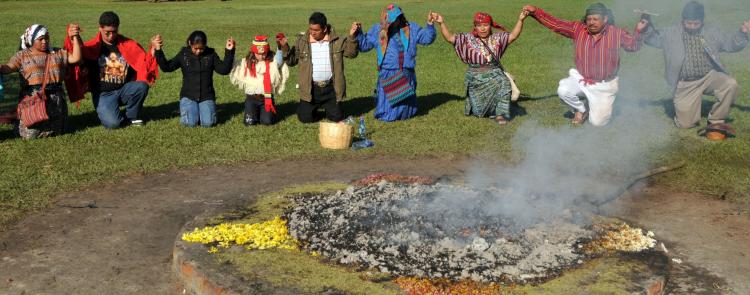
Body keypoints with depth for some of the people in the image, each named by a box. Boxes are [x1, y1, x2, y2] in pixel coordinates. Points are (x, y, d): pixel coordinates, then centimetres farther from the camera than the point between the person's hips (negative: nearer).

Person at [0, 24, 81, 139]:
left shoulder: (57, 53, 14)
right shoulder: (22, 55, 7)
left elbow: (75, 58, 3)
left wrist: (75, 37, -6)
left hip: (55, 99, 3)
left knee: (54, 132, 0)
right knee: (30, 134, -9)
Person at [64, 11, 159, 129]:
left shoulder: (128, 44, 2)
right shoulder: (91, 47, -5)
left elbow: (144, 62, 2)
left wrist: (153, 51, -17)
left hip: (125, 90, 3)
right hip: (103, 94, -3)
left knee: (142, 86, -30)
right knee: (112, 123, -28)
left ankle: (131, 116, -1)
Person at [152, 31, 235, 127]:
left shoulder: (211, 54, 3)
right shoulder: (183, 54, 3)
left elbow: (224, 70, -3)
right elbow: (167, 67, 0)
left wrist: (229, 52, -12)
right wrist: (158, 51, -11)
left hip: (206, 96, 0)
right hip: (188, 96, 0)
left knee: (208, 123, -20)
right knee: (190, 123, -21)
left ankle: (201, 110, 15)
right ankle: (187, 109, 15)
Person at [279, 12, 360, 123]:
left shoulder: (337, 41, -1)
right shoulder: (302, 41, 1)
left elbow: (351, 53, 0)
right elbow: (291, 60, 3)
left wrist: (351, 37, -14)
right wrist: (284, 47, -14)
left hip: (331, 88, 0)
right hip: (310, 88, 0)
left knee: (337, 117, 5)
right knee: (305, 118, 0)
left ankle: (327, 107, 39)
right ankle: (312, 108, 35)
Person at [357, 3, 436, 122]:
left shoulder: (411, 28, 6)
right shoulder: (378, 30, 2)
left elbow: (427, 38, 12)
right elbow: (364, 45, 8)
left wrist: (429, 24, -2)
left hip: (406, 75, 2)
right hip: (388, 76, -2)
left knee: (406, 113, 13)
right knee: (387, 116, -3)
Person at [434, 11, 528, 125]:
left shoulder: (497, 38, 5)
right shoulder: (468, 39, 1)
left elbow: (513, 35, -6)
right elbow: (450, 37, -6)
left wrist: (520, 20, -20)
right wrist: (442, 23, -20)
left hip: (494, 73, 1)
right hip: (475, 76, -1)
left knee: (503, 83, -34)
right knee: (478, 111, 5)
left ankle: (500, 114, -22)